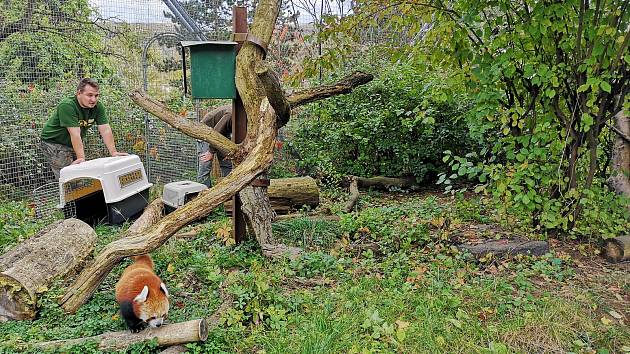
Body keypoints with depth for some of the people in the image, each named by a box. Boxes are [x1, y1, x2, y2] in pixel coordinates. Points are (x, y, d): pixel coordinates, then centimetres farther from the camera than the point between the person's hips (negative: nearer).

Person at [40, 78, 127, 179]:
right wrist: (81, 158, -37)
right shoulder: (67, 106, -27)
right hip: (54, 143, -6)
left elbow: (106, 130, -13)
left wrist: (113, 152, -22)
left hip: (74, 145, 6)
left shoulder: (98, 106, -9)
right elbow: (75, 134, -33)